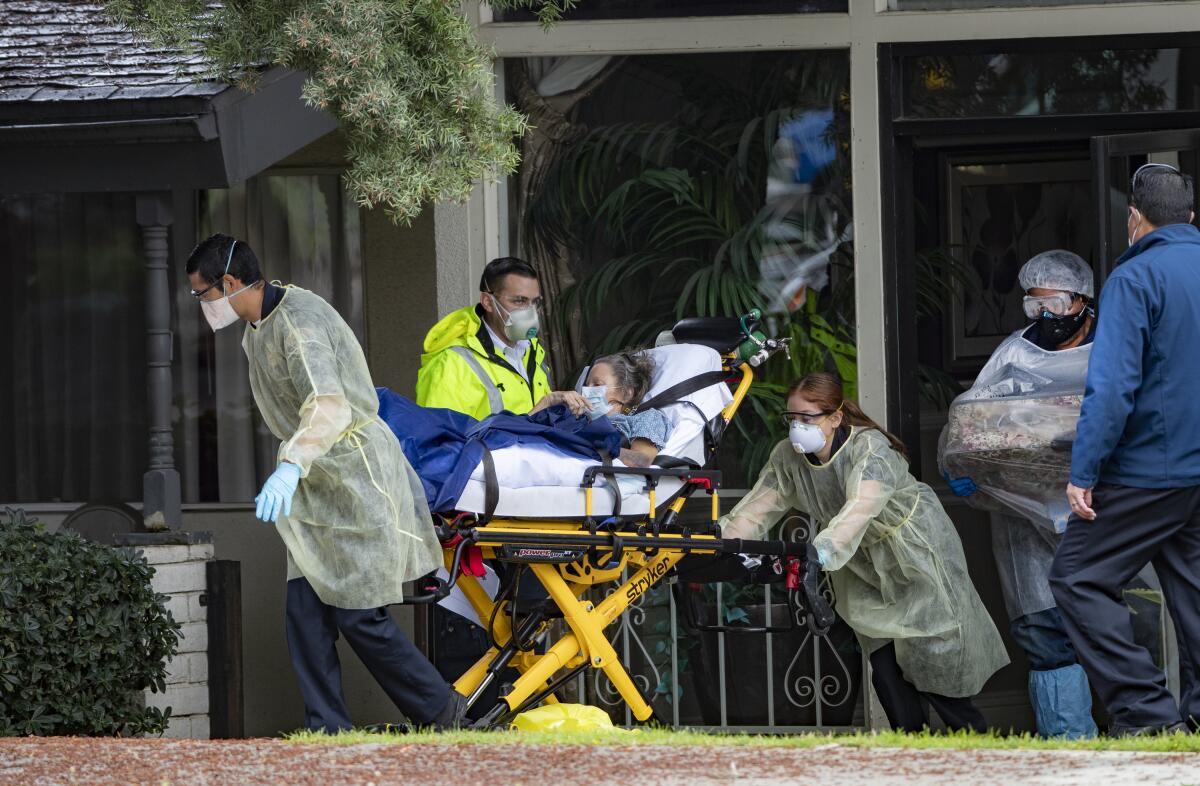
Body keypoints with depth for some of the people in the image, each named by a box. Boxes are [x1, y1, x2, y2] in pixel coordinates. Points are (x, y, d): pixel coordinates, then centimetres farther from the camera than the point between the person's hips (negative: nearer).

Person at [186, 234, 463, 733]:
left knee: (359, 617, -9)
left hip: (356, 478, -10)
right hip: (317, 486, 10)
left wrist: (290, 467, -46)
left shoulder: (299, 321, -20)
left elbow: (330, 408, -34)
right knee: (306, 612, -1)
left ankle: (441, 711, 6)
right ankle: (328, 733, -2)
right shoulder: (256, 332, 12)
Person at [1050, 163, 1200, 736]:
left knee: (1078, 579, -1)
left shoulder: (1135, 279, -13)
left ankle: (1146, 709, -8)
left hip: (1149, 469, -7)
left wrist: (1084, 471, -17)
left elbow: (1112, 385, -20)